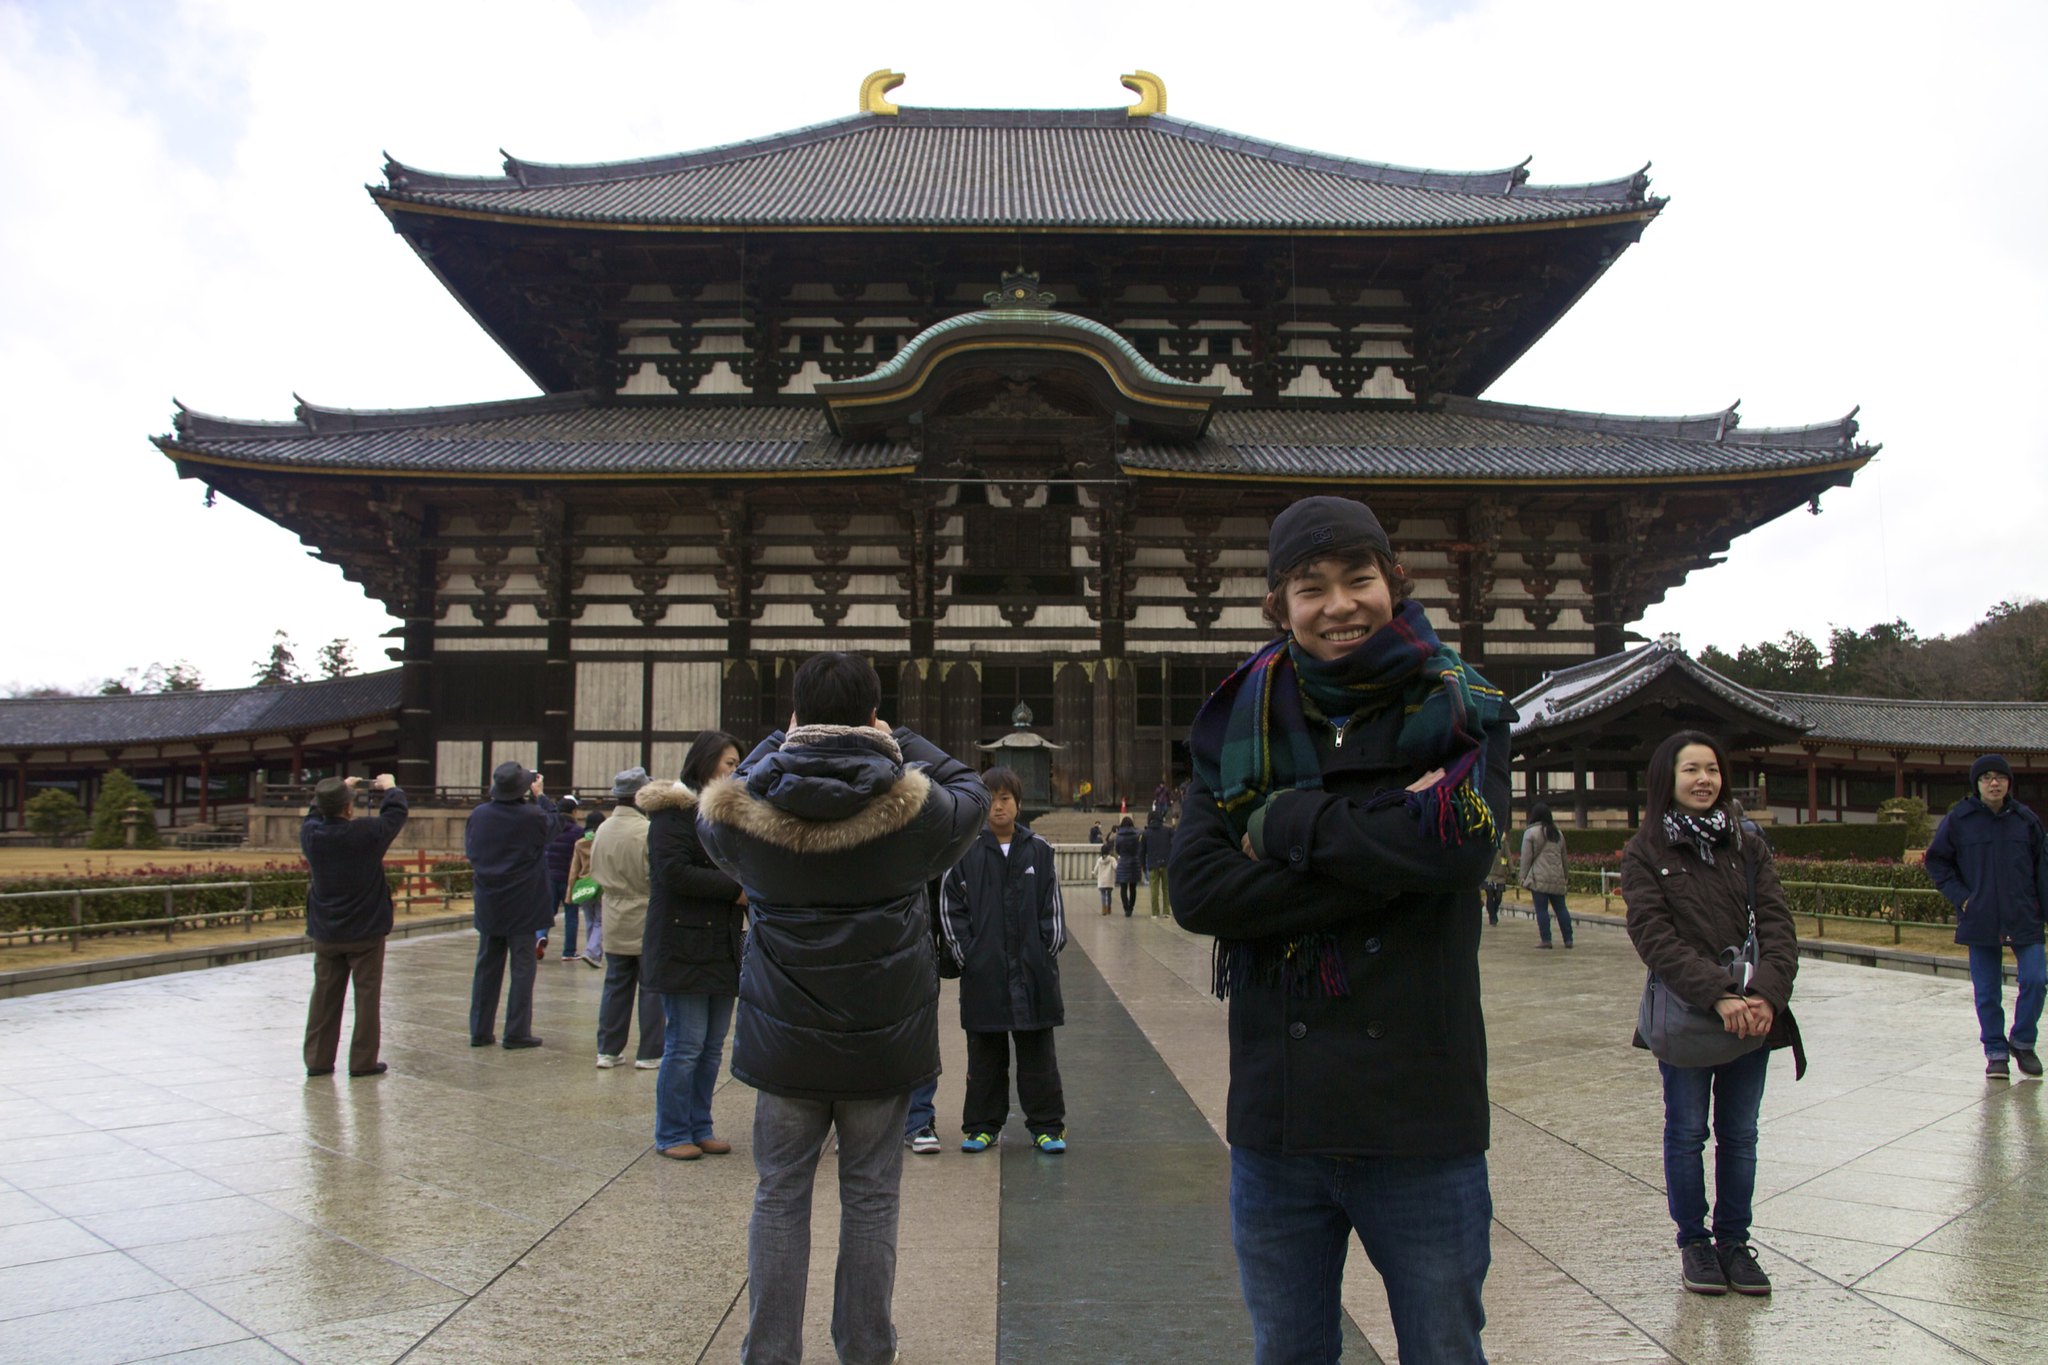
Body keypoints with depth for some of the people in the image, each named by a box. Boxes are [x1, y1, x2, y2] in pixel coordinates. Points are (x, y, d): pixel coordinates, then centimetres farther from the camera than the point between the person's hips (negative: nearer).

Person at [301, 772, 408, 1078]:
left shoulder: (310, 834, -9)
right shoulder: (367, 834, -19)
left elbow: (316, 815, 15)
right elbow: (396, 814, -3)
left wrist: (340, 789, 24)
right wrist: (390, 788, 15)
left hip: (325, 933, 4)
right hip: (366, 931, -4)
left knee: (324, 996, 13)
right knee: (367, 995, 4)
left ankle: (318, 1059, 18)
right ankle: (363, 1061, 7)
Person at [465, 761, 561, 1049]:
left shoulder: (478, 815, -3)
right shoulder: (533, 817, -16)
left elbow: (469, 848, 13)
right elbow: (555, 825, 6)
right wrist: (540, 796, 15)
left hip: (488, 904, 4)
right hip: (522, 904, -4)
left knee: (486, 966, 12)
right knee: (522, 967, 3)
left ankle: (479, 1031, 17)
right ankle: (517, 1032, 3)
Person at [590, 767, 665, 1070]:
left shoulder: (603, 830, -1)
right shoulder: (647, 830, -20)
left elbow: (595, 872, 9)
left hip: (615, 923, 5)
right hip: (647, 923, -5)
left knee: (615, 987, 14)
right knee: (651, 989, 5)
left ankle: (607, 1050, 19)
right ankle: (649, 1053, 10)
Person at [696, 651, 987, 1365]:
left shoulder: (739, 809, -10)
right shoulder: (913, 804, -13)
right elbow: (971, 794, 7)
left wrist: (777, 748, 15)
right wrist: (901, 746, 14)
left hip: (784, 1036, 1)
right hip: (883, 1037, -1)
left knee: (780, 1194, 13)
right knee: (870, 1198, 11)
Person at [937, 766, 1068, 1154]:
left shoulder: (1040, 850, 5)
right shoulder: (966, 853, 2)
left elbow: (1052, 907, 7)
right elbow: (949, 908, 3)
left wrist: (1049, 951, -1)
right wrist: (963, 955, -4)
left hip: (1033, 970, 0)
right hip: (982, 972, 0)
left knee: (1038, 1053, 6)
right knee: (984, 1054, 10)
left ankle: (1046, 1125, 15)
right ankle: (983, 1126, 20)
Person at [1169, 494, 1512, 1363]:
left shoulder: (1459, 708, -1)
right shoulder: (1241, 726, 2)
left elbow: (1463, 845, -20)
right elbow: (1195, 889, -12)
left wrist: (1289, 823, -13)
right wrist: (1384, 871, -17)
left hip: (1421, 1114, -1)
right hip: (1277, 1117, 2)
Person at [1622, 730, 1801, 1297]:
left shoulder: (1748, 847, 6)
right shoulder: (1645, 852, -4)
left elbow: (1777, 926, -3)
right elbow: (1655, 938, -13)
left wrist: (1766, 994, -19)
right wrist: (1717, 997, -24)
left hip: (1752, 1013, 3)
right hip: (1684, 1014, -3)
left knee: (1739, 1135, 11)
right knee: (1687, 1134, 8)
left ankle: (1734, 1241, 26)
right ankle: (1693, 1242, 23)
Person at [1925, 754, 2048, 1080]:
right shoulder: (1958, 819, -3)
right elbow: (1936, 861, 4)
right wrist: (1960, 896, -5)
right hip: (1979, 920, -1)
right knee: (1987, 992, 5)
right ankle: (1996, 1053, 19)